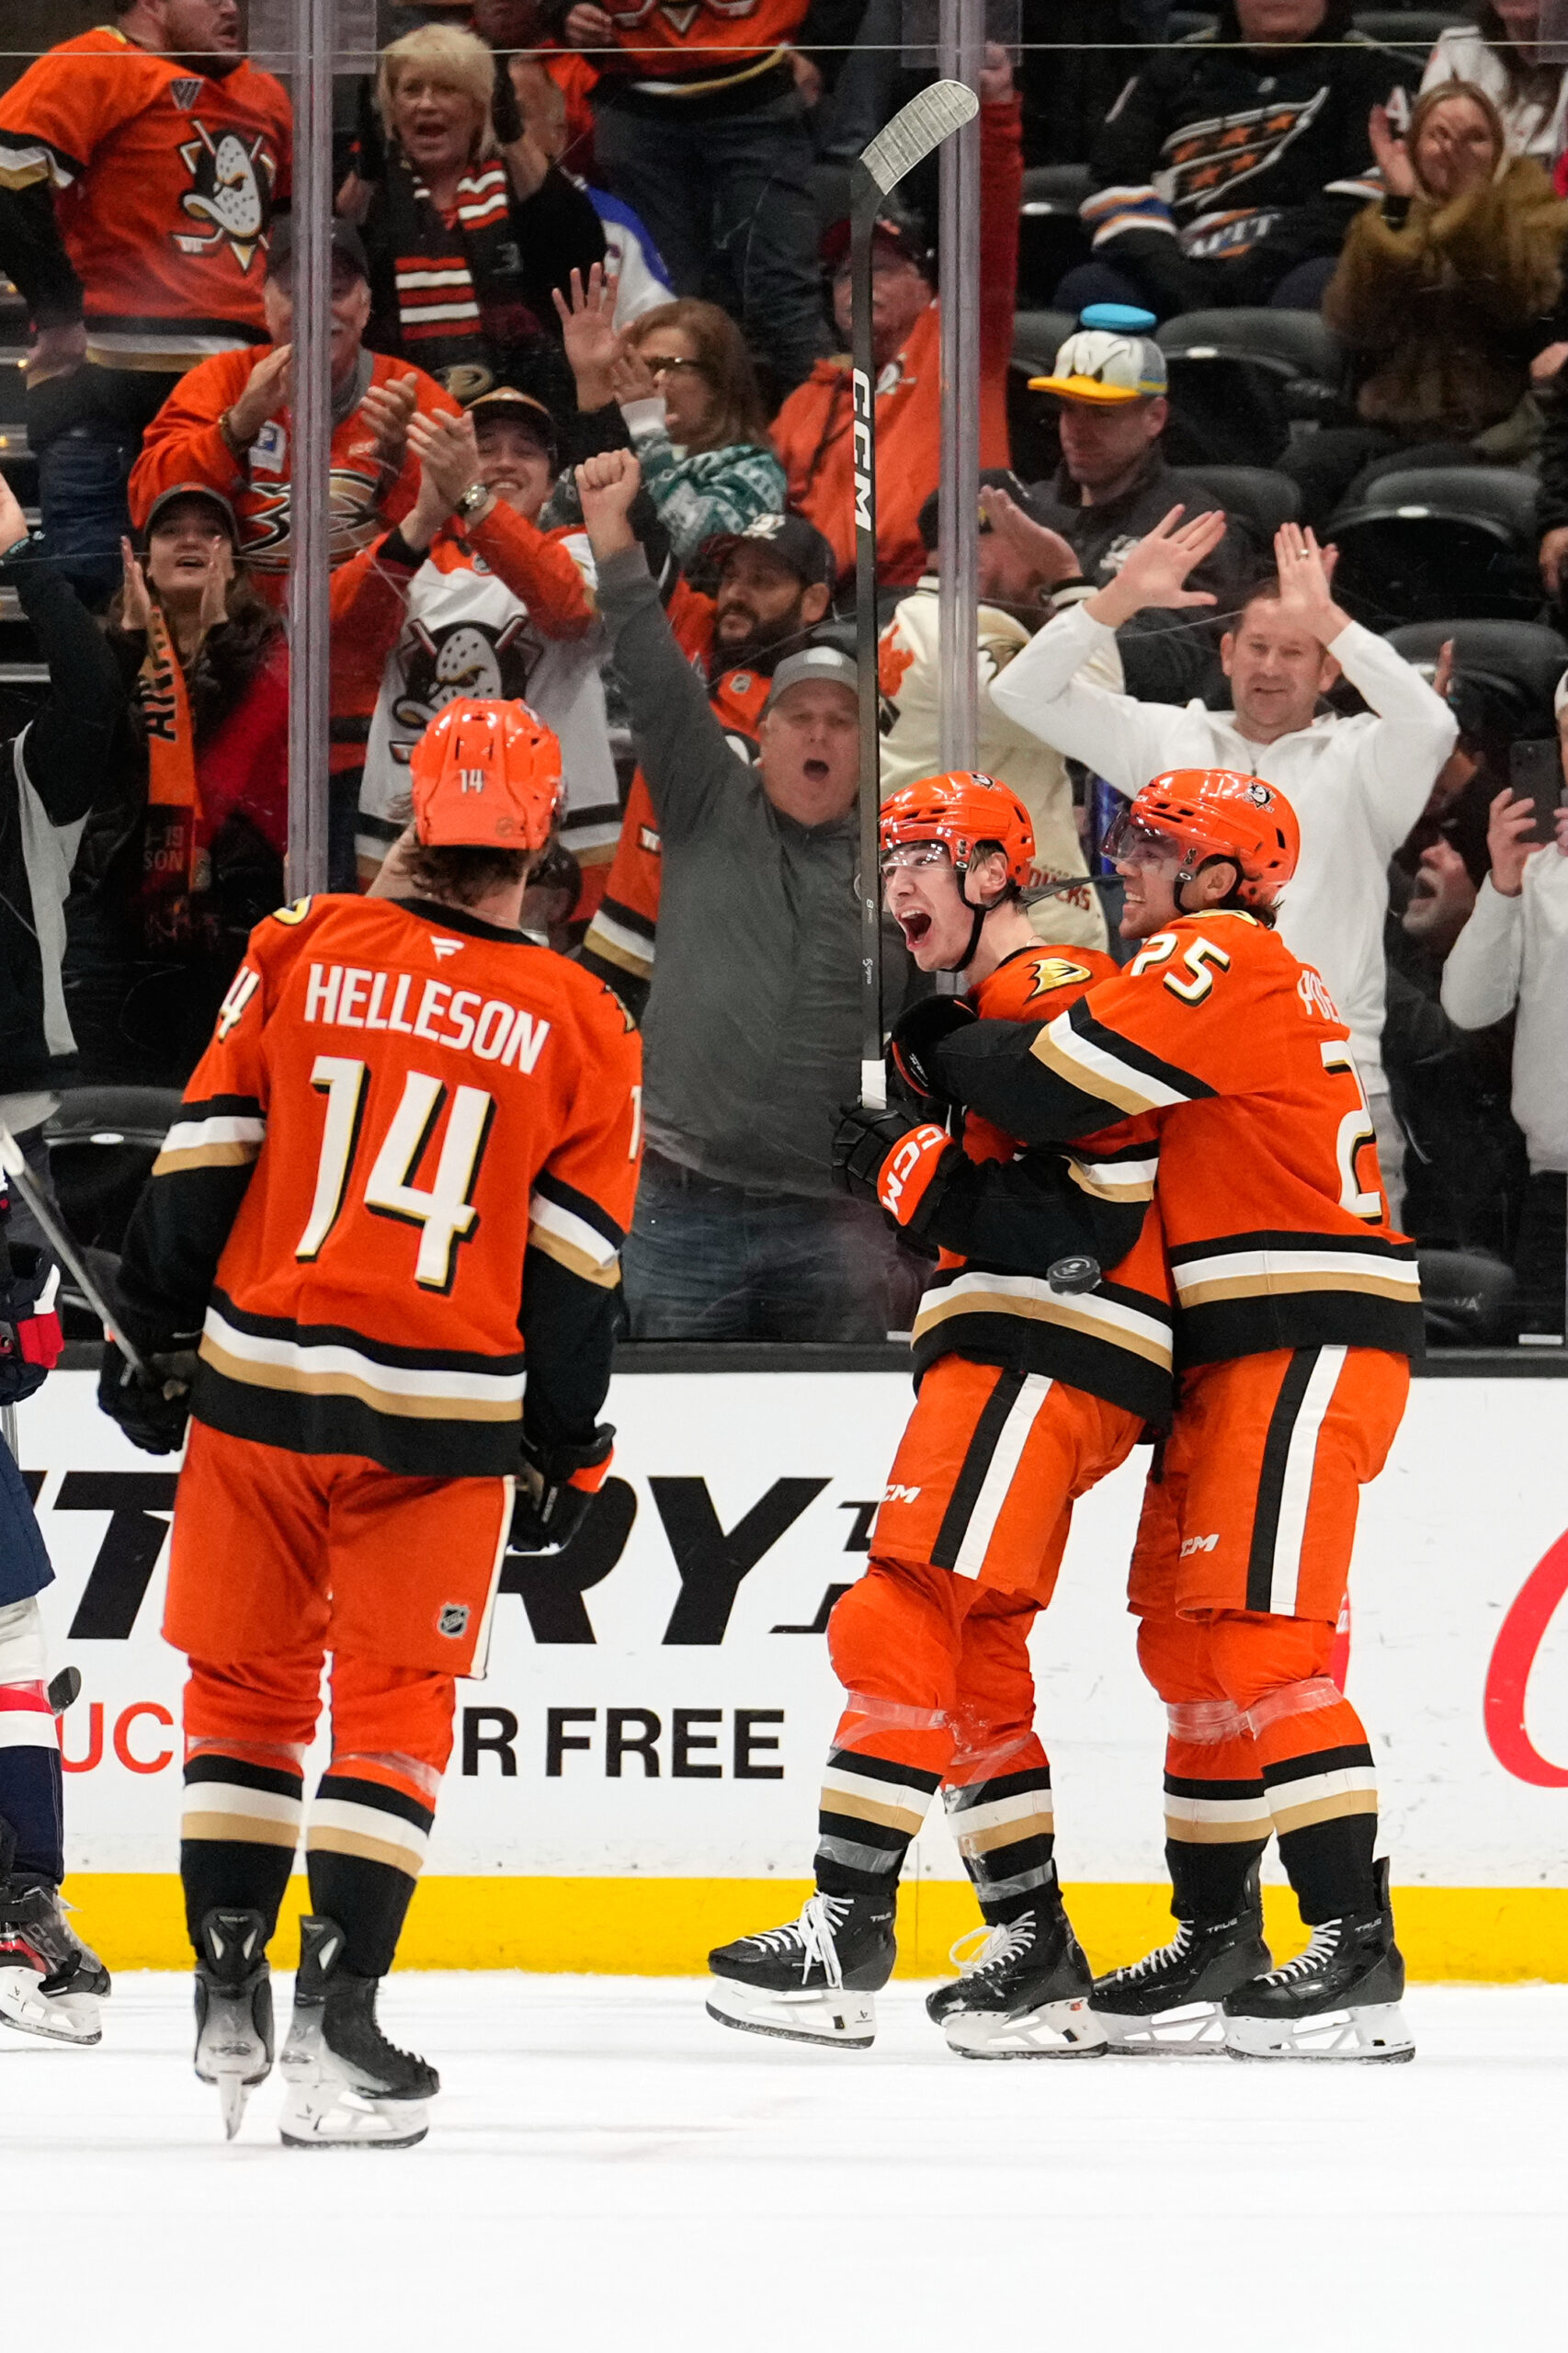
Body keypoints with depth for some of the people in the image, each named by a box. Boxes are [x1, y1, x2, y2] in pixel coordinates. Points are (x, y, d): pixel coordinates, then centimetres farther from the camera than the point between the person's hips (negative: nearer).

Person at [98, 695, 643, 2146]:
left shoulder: (301, 953, -1)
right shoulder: (580, 1028, 0)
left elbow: (201, 1168, 0)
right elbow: (575, 1270, 2)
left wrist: (152, 1334, 10)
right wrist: (567, 1455, 10)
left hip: (260, 1380, 1)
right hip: (443, 1420, -1)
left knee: (246, 1690, 15)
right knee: (393, 1714, 5)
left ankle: (229, 1999, 16)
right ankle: (334, 2026, -5)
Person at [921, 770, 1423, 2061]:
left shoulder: (1217, 959, -11)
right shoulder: (1250, 981, 22)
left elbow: (1051, 1085, -17)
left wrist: (945, 1052, 1)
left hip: (1306, 1345, -11)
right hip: (1237, 1356, 11)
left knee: (1260, 1638, -15)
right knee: (1189, 1635, 12)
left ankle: (1359, 1953, -19)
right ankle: (1220, 1942, 17)